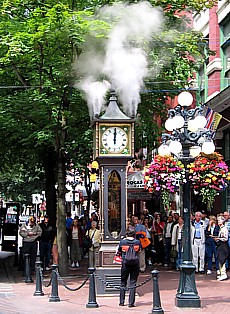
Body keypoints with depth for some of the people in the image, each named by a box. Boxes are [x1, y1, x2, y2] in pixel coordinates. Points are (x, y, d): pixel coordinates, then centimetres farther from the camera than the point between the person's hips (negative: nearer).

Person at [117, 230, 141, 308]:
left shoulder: (122, 242, -3)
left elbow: (119, 251, 10)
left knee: (123, 283, 12)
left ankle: (122, 302, 13)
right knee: (133, 283, 3)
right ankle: (131, 303, -1)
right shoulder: (137, 242, -1)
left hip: (125, 264, 0)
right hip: (135, 264, 0)